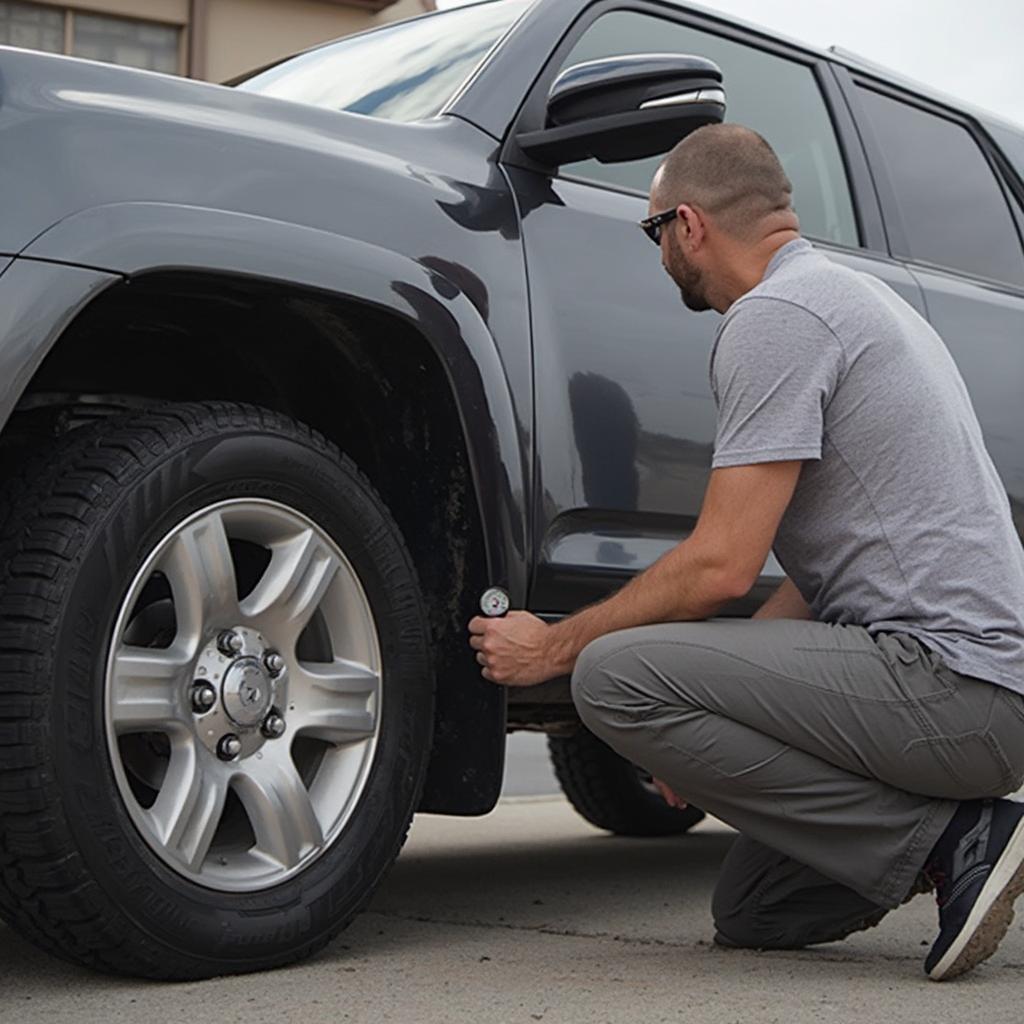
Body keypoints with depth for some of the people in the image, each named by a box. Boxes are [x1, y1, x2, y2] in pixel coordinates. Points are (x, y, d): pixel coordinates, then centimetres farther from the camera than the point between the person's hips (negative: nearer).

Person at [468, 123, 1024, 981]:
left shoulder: (774, 315, -12)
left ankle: (942, 841, -14)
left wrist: (553, 648, -3)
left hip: (944, 677, -10)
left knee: (612, 676, -21)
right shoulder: (851, 296, 21)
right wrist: (705, 702, 22)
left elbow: (722, 566, -17)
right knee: (751, 915, 19)